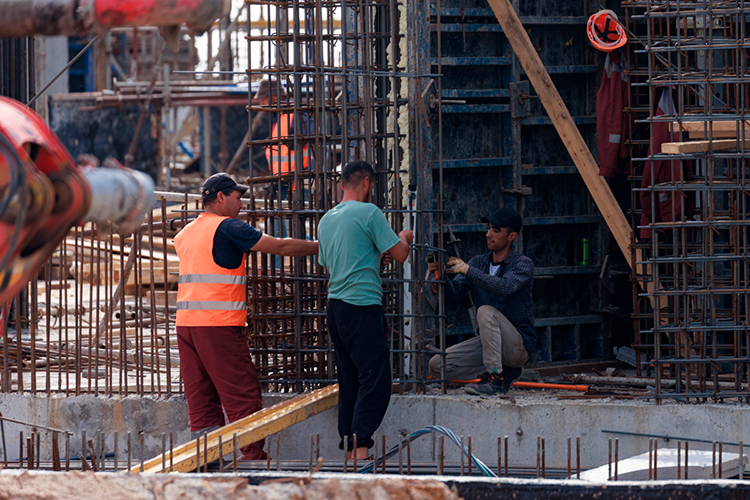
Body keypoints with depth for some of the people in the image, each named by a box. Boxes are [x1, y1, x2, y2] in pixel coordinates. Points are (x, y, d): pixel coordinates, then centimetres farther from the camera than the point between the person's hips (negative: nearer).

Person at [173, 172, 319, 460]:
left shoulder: (186, 233, 17)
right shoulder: (227, 227, -6)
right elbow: (280, 247, -5)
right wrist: (321, 247, 6)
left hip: (186, 323, 8)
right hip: (219, 323, -8)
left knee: (200, 399, 7)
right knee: (243, 396, -5)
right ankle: (254, 458, -8)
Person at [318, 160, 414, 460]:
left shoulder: (326, 220, 16)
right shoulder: (368, 212, -8)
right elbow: (400, 254, -5)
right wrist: (405, 238, 17)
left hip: (335, 305, 8)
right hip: (363, 305, -8)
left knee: (349, 382, 10)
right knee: (375, 381, -9)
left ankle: (349, 451, 7)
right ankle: (361, 448, -19)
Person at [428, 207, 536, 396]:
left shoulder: (523, 264, -9)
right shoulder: (479, 263, 10)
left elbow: (506, 287, -30)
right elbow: (454, 291, -2)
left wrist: (468, 270, -33)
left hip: (520, 344, -7)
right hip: (488, 342, 7)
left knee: (486, 311, -33)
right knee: (437, 365, -8)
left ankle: (495, 379, -31)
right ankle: (504, 372, 0)